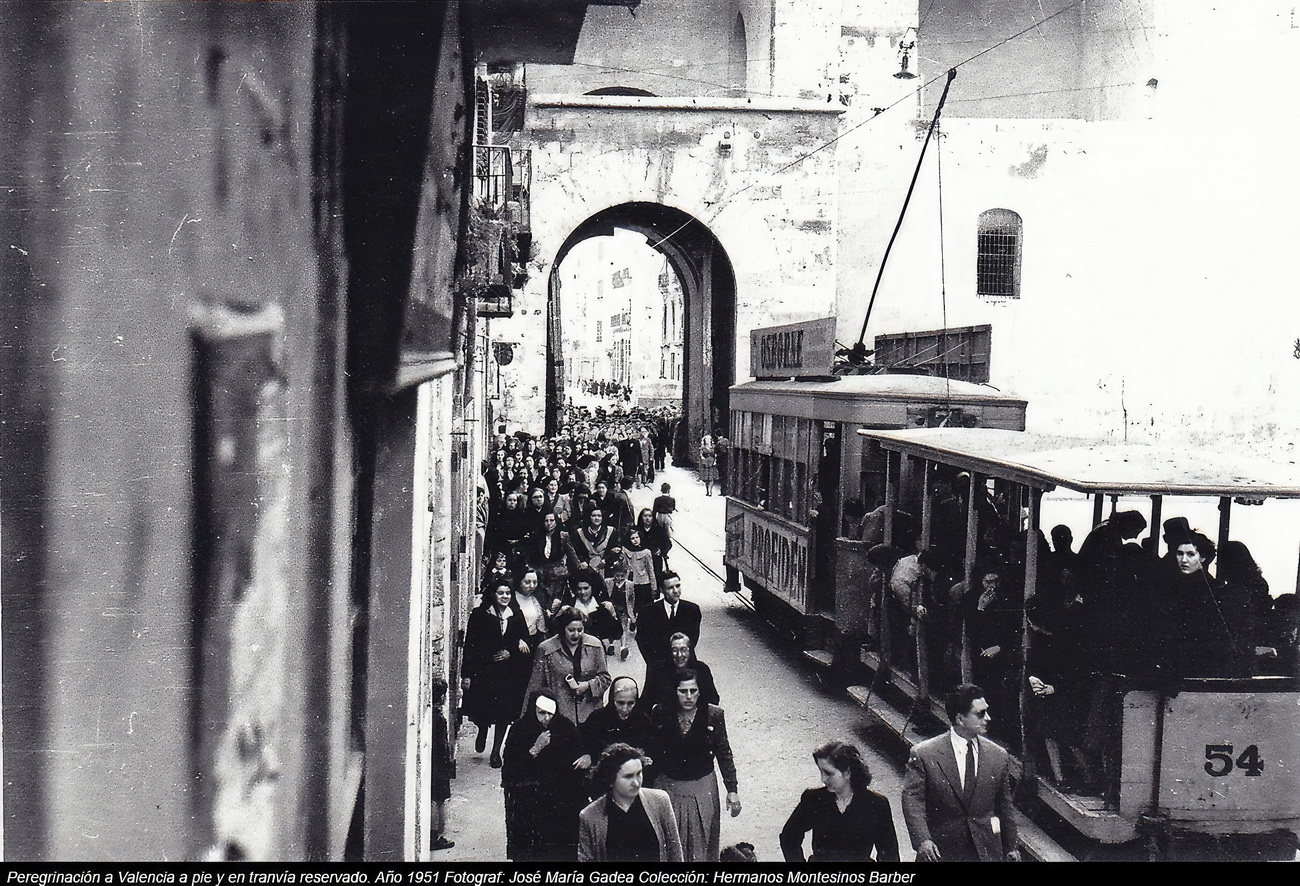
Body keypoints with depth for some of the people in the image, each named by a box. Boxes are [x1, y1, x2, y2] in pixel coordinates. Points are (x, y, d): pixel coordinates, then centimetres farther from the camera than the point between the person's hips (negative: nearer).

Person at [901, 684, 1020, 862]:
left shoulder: (998, 757, 4)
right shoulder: (924, 754, -7)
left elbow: (1005, 807, 12)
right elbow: (913, 800, -11)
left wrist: (1011, 847, 15)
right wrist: (922, 840, -24)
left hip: (986, 852, 2)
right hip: (940, 852, -2)